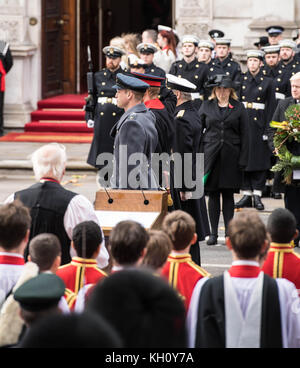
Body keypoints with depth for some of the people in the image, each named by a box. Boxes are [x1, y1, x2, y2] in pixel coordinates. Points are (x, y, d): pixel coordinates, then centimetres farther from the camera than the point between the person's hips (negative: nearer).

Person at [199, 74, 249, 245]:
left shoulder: (239, 108, 6)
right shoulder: (207, 106, 9)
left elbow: (245, 136, 4)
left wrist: (243, 160, -3)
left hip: (231, 157, -1)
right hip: (211, 154, 1)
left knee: (228, 194, 3)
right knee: (213, 194, 2)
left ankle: (229, 232, 9)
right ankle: (213, 233, 8)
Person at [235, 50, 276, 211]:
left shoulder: (267, 82, 4)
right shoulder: (240, 80, 9)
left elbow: (271, 107, 2)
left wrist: (267, 129, -5)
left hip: (259, 123, -2)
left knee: (260, 159, -2)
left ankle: (257, 195, 2)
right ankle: (247, 194, 8)